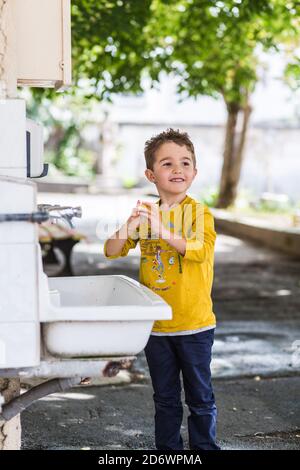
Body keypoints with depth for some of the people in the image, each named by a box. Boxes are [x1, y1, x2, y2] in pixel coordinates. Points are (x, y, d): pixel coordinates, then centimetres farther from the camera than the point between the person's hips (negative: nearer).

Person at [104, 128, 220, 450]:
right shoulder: (145, 213, 2)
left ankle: (205, 447, 25)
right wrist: (129, 228, -22)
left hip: (195, 325, -3)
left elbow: (200, 250, -25)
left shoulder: (199, 212, -9)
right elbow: (111, 251, -2)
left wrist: (162, 231, -36)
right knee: (165, 397, 17)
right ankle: (167, 448, 30)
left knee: (200, 397, 10)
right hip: (155, 325, 3)